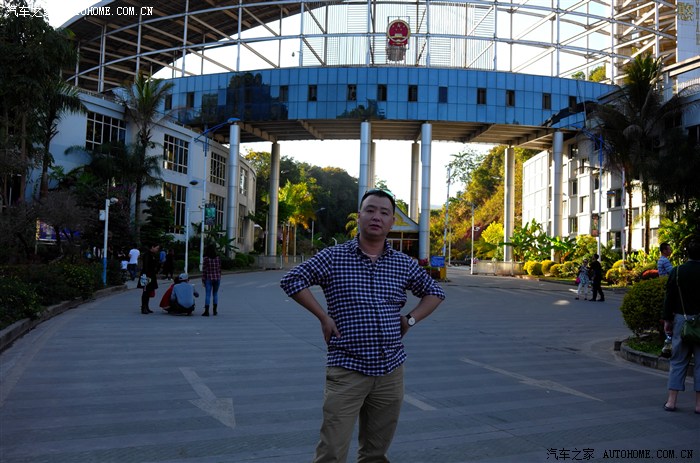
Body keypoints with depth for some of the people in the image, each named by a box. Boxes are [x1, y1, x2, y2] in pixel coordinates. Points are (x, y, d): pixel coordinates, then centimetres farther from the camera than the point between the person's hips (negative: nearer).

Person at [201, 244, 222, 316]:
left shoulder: (206, 259, -8)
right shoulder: (218, 258, 0)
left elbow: (204, 270, -8)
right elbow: (219, 269, 4)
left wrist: (203, 280, -2)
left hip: (208, 278, -3)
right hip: (217, 278, 3)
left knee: (207, 295, 0)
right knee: (215, 294, 14)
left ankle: (206, 311, -3)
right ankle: (214, 310, 16)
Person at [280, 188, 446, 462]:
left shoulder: (403, 264, 7)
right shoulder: (333, 257, -3)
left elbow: (434, 292, 20)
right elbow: (291, 281, -3)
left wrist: (410, 319, 5)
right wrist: (323, 317, -7)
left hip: (391, 370, 4)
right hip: (347, 370, -4)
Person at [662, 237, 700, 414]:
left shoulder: (677, 272, -3)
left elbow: (669, 298, 0)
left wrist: (667, 320, 7)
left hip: (681, 320, 2)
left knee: (678, 361, 9)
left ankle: (671, 401, 11)